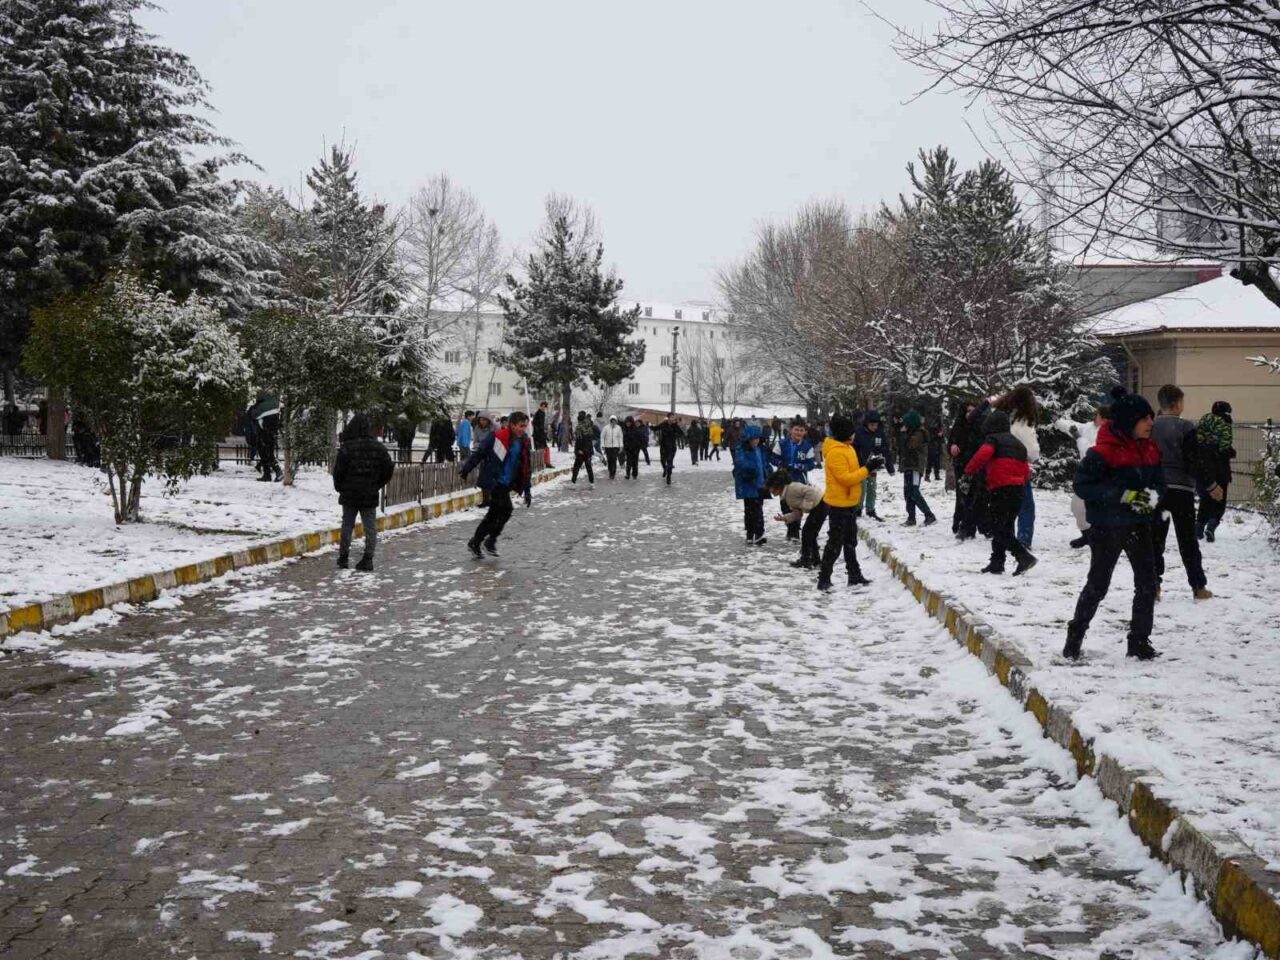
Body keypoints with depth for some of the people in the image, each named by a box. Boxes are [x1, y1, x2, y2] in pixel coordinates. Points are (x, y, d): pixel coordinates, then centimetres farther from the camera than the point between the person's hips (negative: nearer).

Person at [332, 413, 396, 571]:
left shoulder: (346, 448, -12)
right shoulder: (378, 447, -2)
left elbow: (338, 471, -9)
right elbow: (389, 468, 2)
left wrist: (340, 487, 8)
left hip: (350, 494, -1)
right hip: (370, 495, 2)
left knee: (347, 526, 11)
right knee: (370, 527, 6)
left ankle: (343, 558, 14)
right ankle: (368, 559, 0)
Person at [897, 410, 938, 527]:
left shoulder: (919, 434, -12)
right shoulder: (911, 433, 17)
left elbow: (908, 446, -23)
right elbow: (901, 447, 18)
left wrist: (903, 434, -14)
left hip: (915, 466, -10)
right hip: (909, 466, 10)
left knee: (914, 493, -14)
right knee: (908, 492, 10)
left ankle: (930, 516, -13)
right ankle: (911, 517, 14)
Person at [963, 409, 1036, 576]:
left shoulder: (993, 439, 0)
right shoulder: (1018, 444, 23)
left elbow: (983, 454, -20)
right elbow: (1026, 470, 20)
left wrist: (969, 470, -8)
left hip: (1001, 489, -8)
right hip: (1018, 490, 8)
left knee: (999, 528, -7)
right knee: (1006, 526, 14)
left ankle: (1024, 557, -20)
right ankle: (997, 562, 16)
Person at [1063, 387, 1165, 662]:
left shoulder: (1150, 449, 4)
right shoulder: (1102, 452, -18)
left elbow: (1159, 482, 14)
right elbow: (1082, 485, -19)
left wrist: (1153, 496, -11)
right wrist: (1123, 495, -25)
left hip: (1139, 525, 6)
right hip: (1107, 528, -6)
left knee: (1147, 583, 3)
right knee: (1098, 585, 5)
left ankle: (1139, 641, 14)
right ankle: (1075, 636, 23)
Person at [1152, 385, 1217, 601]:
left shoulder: (1150, 427, 3)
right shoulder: (1185, 427, -9)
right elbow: (1197, 460, -11)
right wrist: (1211, 485, -1)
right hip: (1181, 489, -3)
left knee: (1155, 539, 7)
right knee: (1187, 540, 6)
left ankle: (1153, 585, 1)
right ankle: (1198, 586, 10)